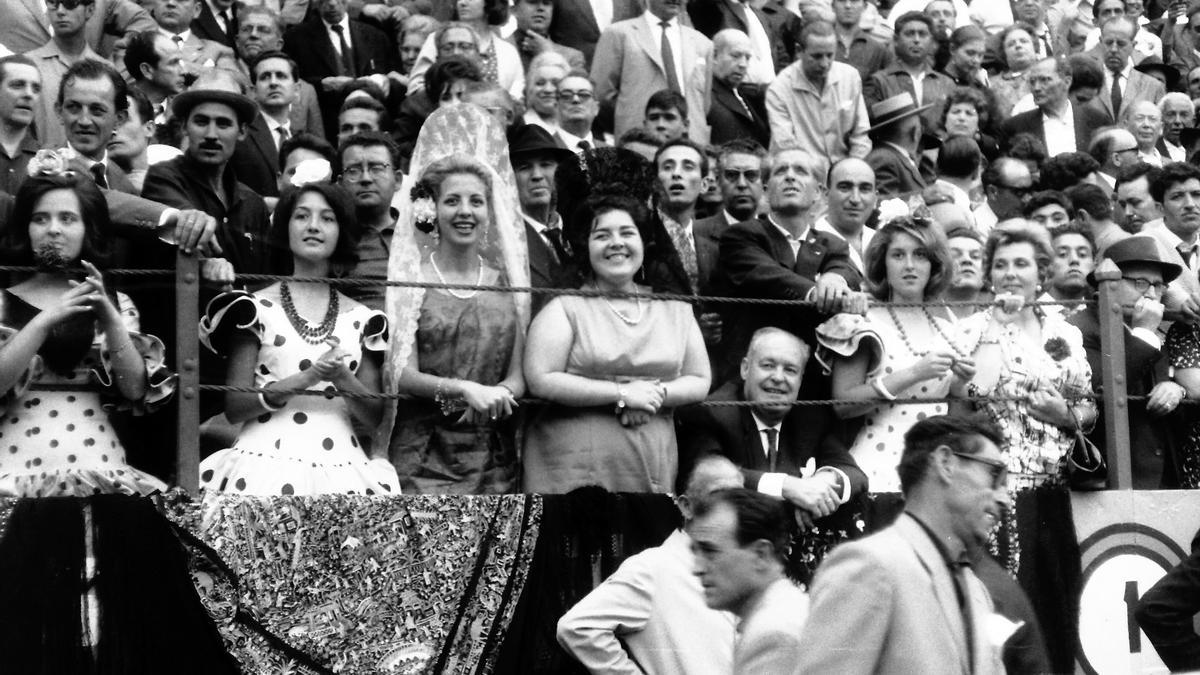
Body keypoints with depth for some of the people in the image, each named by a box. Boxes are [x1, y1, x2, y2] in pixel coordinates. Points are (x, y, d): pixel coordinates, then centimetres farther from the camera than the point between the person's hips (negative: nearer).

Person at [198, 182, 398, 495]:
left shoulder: (360, 318, 11)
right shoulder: (257, 308, 3)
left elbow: (374, 415, 9)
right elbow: (233, 408, -2)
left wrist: (342, 380, -11)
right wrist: (307, 378, -14)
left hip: (341, 468, 2)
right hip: (267, 463, -2)